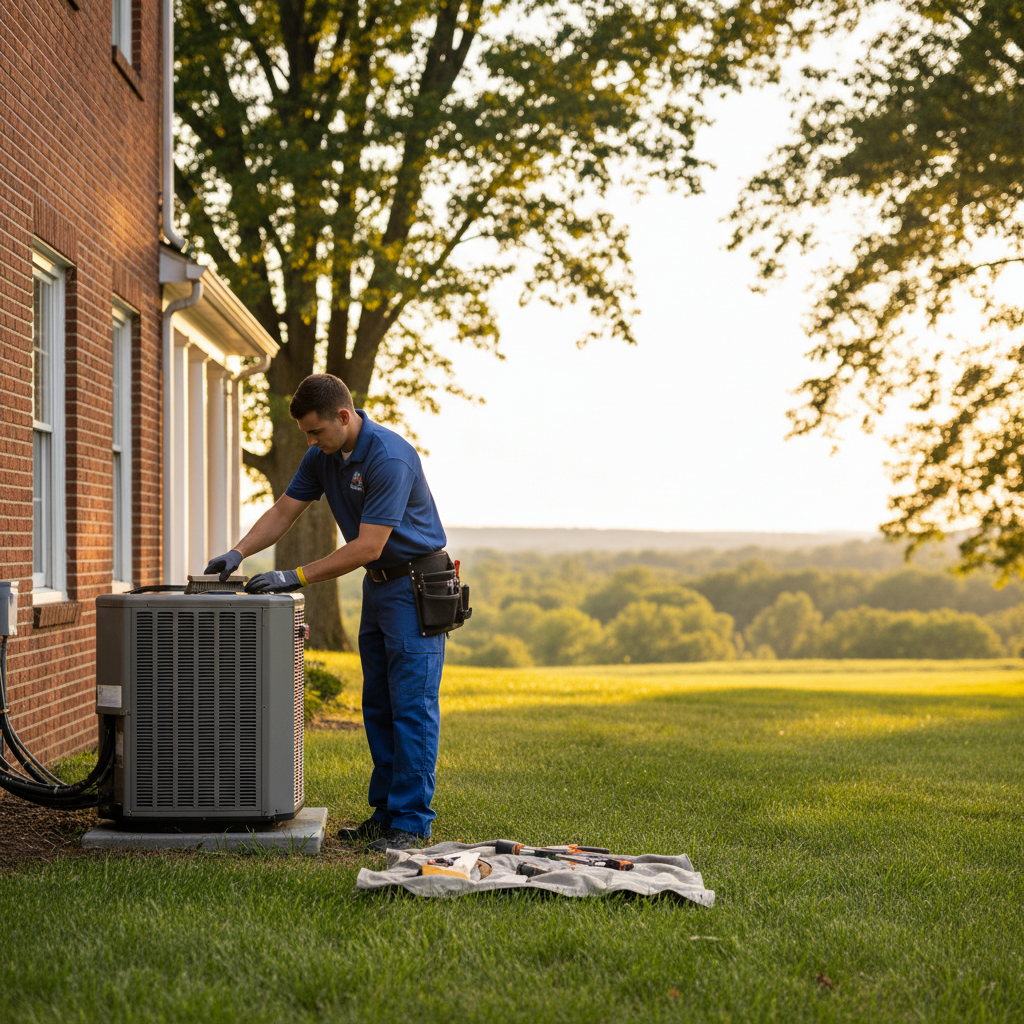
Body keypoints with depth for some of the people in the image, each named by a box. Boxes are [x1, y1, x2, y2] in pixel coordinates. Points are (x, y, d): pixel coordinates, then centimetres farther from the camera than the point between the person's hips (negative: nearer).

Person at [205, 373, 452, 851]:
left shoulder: (389, 457, -26)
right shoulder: (323, 455, 1)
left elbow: (367, 547, -27)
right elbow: (284, 511, 7)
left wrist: (295, 577, -25)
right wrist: (238, 552, -9)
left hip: (416, 585, -9)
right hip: (378, 584, 9)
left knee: (412, 706, -8)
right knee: (378, 705, 10)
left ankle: (412, 823, -5)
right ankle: (385, 812, 16)